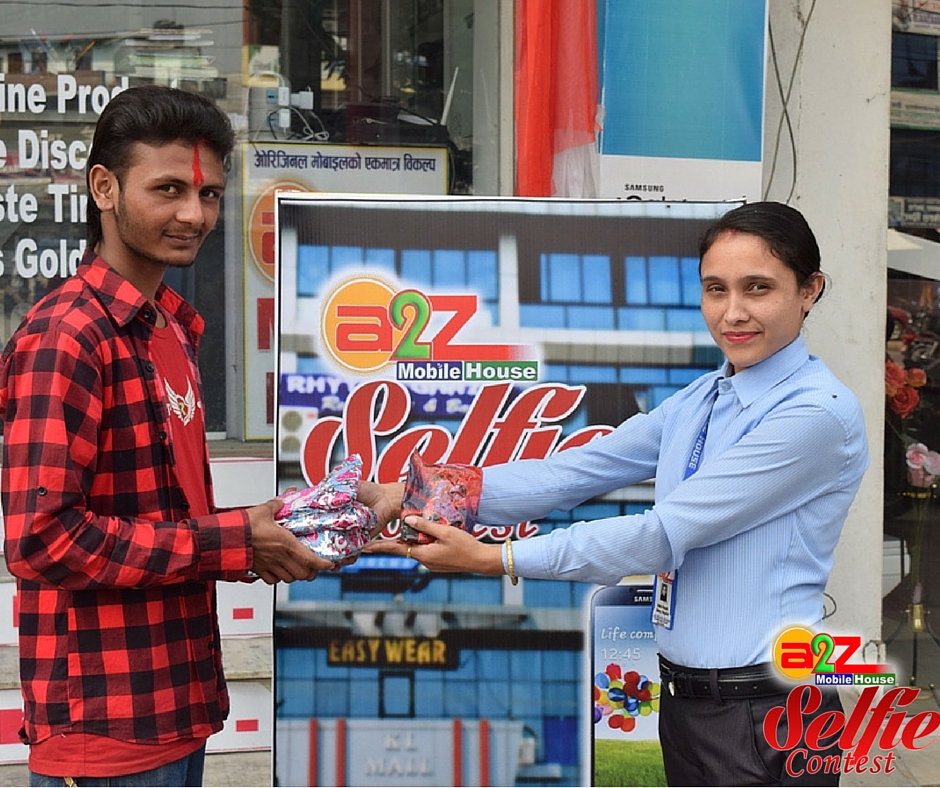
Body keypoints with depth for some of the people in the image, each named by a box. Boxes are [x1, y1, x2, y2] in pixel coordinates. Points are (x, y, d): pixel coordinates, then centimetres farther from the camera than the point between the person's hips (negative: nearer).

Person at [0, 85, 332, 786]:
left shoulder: (172, 328, 14)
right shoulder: (66, 337, -16)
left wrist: (252, 533, 2)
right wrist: (232, 543, -18)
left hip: (174, 712, 9)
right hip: (106, 730, -9)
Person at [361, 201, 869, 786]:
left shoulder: (819, 413, -16)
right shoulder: (699, 400, 10)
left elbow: (664, 533, -19)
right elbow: (574, 474, 2)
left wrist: (492, 558, -19)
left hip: (765, 721, -7)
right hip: (685, 700, 7)